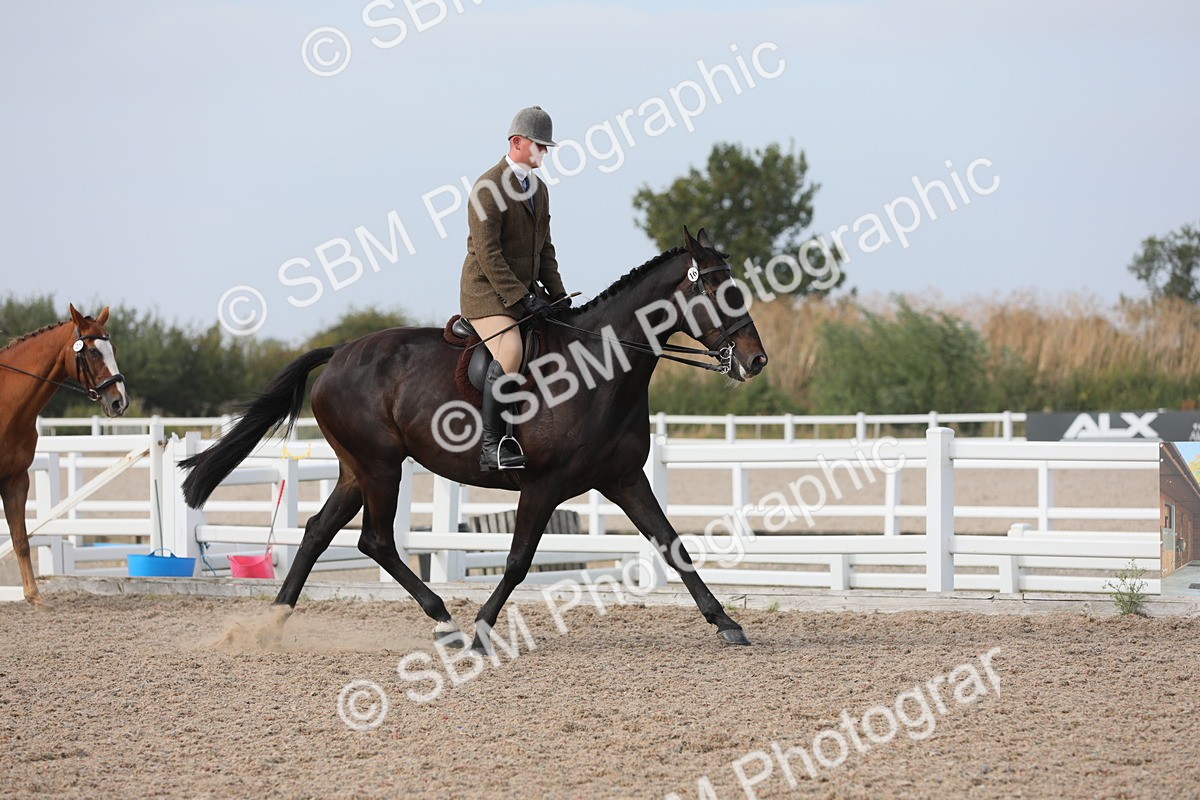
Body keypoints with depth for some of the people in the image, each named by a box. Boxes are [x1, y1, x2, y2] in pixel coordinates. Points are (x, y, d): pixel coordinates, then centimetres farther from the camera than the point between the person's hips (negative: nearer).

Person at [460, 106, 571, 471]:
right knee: (509, 353, -29)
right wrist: (522, 299, -22)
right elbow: (487, 253, -19)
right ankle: (492, 445, -26)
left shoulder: (539, 189, 15)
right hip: (488, 293, -9)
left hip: (525, 292, 9)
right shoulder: (488, 188, -12)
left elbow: (544, 248, 19)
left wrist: (557, 294, 5)